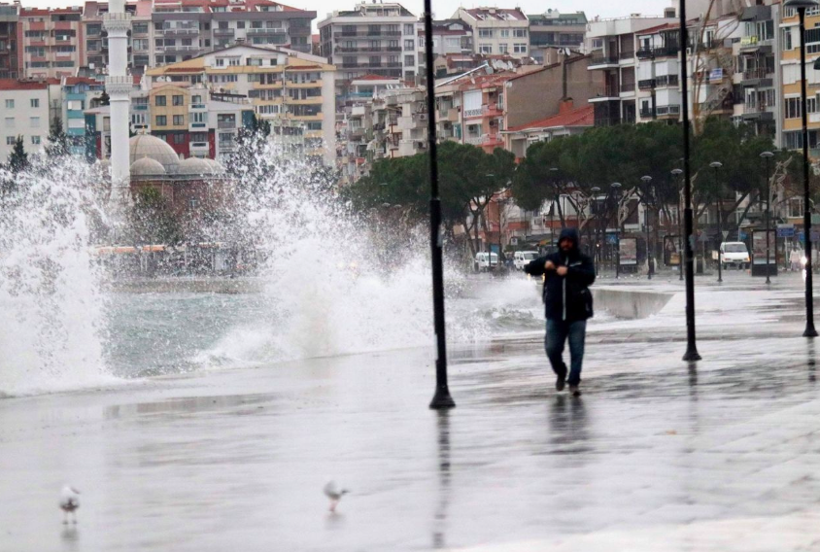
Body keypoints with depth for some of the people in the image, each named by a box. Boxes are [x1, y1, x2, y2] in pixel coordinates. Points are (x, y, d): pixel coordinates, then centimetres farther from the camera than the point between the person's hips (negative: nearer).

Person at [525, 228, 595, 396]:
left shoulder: (583, 260, 2)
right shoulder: (552, 258, 10)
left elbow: (590, 277, -15)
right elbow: (529, 268, 6)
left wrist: (569, 271, -26)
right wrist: (543, 264, -14)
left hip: (577, 314, -2)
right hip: (555, 314, 2)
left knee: (577, 350, -4)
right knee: (552, 348, 4)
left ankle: (574, 382, 2)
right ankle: (560, 373, 30)